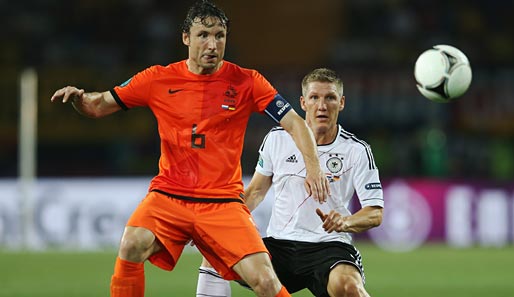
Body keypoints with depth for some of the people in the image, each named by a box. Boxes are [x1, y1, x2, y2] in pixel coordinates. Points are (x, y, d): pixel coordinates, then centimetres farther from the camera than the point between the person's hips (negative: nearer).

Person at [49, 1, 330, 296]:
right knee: (132, 246, -29)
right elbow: (98, 106, 10)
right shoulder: (158, 79, 3)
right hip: (168, 195, 1)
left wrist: (313, 167, -17)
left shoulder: (245, 82, 0)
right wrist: (78, 97, -13)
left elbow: (295, 123, 0)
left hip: (223, 201, -1)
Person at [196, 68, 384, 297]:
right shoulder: (277, 139, 5)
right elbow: (256, 191, 19)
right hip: (278, 244, 4)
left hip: (329, 246, -4)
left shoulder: (357, 150, -3)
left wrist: (345, 222, -25)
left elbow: (375, 213, -5)